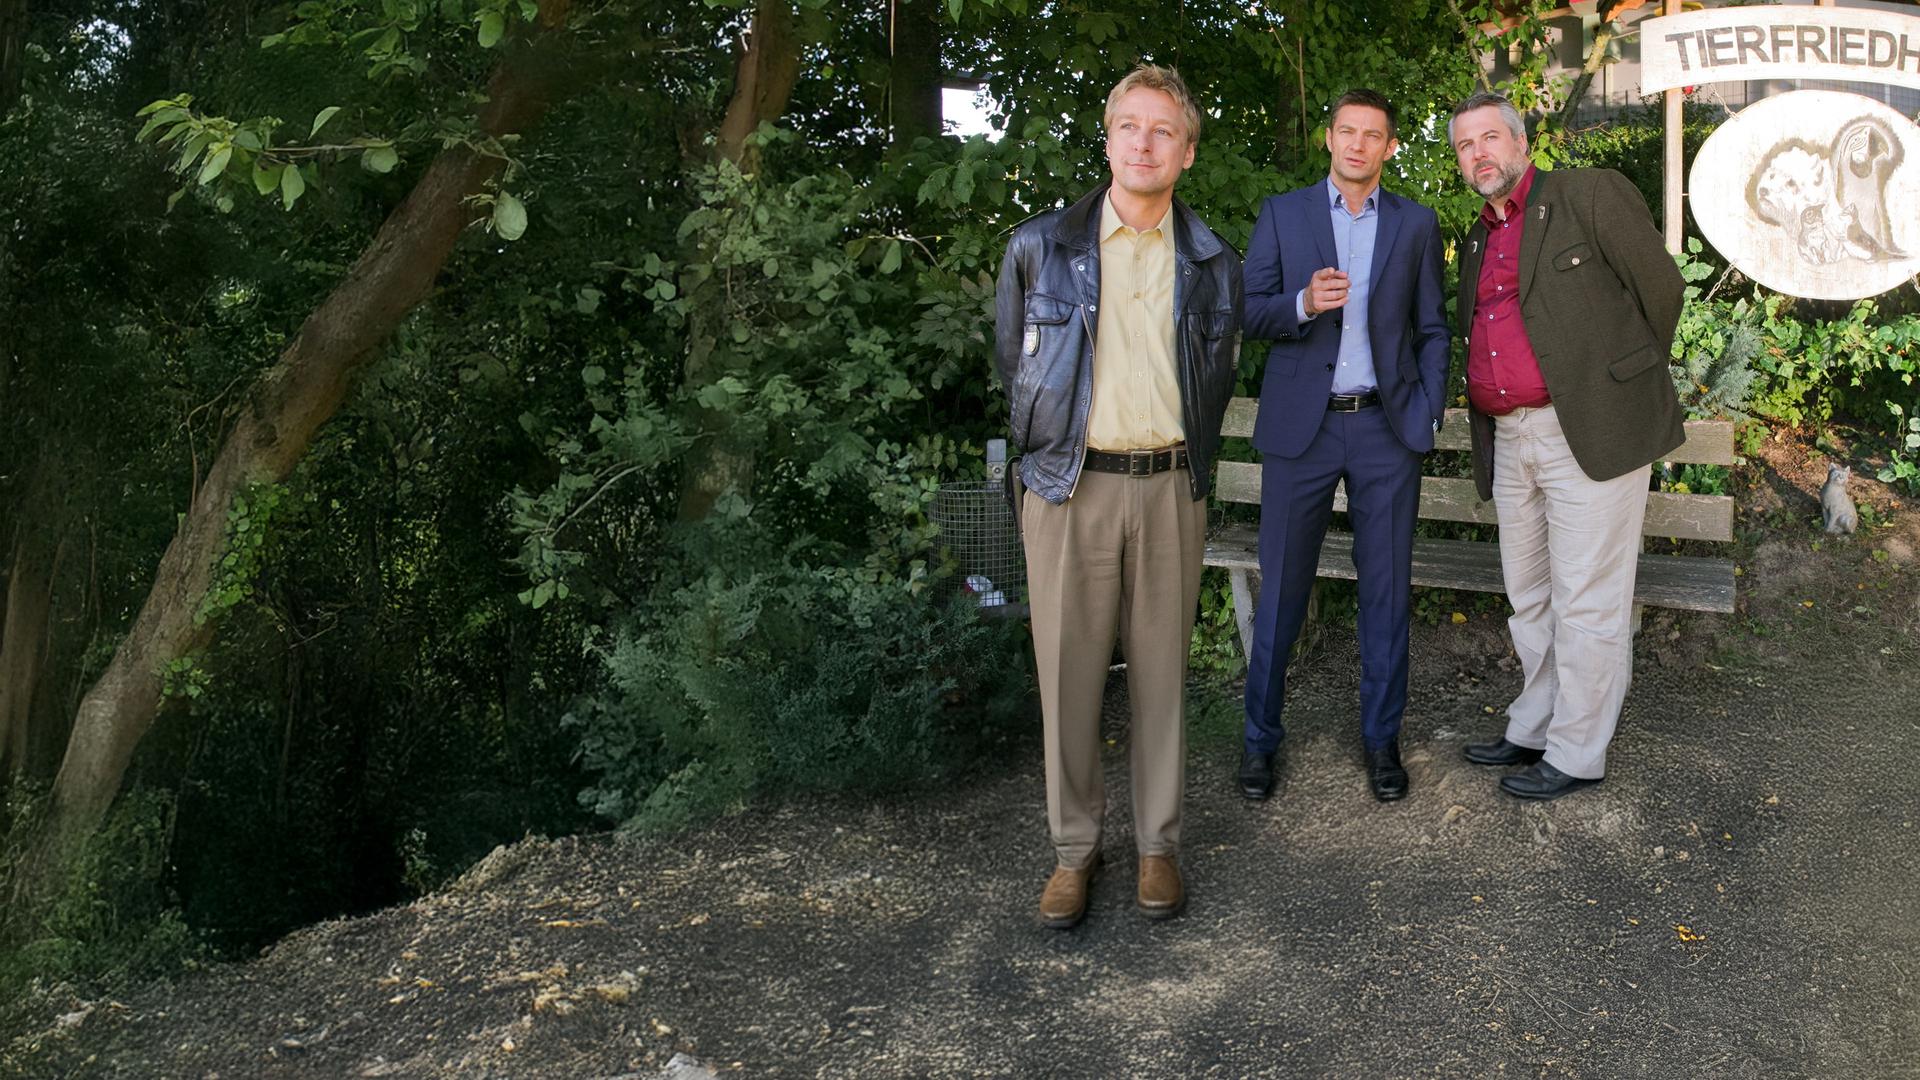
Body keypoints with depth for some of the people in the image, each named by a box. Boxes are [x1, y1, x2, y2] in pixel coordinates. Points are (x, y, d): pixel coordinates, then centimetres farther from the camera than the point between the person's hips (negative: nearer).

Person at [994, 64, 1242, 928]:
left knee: (1160, 671, 8)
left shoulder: (1212, 263, 7)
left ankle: (1157, 843, 20)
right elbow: (1012, 361, 13)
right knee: (1069, 671, 2)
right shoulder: (1040, 247, 2)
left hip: (1168, 490, 1)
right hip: (1071, 488, -1)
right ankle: (1074, 848, 16)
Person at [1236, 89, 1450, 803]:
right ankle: (1260, 736, 15)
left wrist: (1428, 413, 1)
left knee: (1387, 590, 6)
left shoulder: (1416, 224, 10)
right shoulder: (1282, 215, 6)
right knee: (1281, 588, 2)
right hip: (1301, 426, -1)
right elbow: (1250, 314, 2)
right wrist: (1302, 304, -18)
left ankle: (1381, 736, 19)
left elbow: (1432, 329, 11)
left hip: (1386, 428, 1)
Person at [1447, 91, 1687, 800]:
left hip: (1590, 432, -7)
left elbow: (1662, 288, -4)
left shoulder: (1591, 195, -4)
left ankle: (1576, 755, 8)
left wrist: (1629, 380, 5)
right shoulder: (1477, 242, 18)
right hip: (1510, 440, 8)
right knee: (1529, 598, 16)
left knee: (1586, 602, -2)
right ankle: (1532, 729, 29)